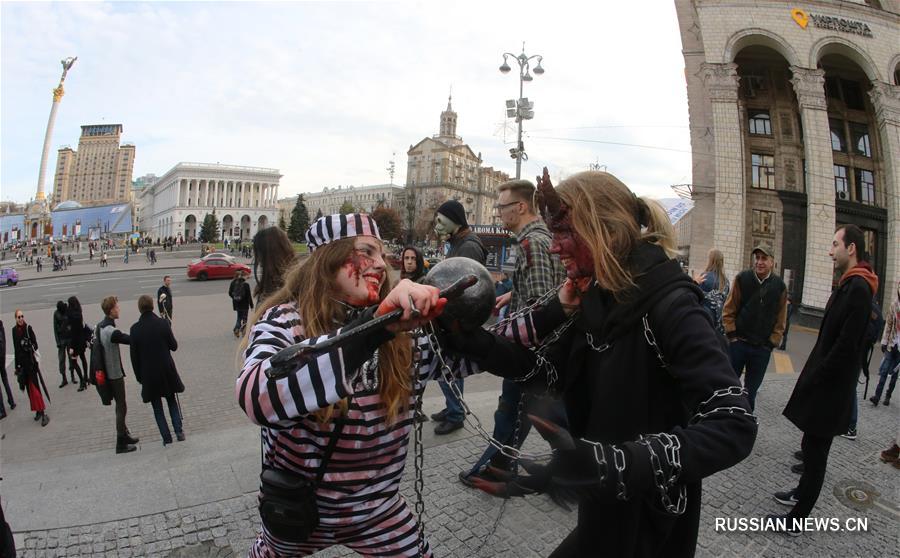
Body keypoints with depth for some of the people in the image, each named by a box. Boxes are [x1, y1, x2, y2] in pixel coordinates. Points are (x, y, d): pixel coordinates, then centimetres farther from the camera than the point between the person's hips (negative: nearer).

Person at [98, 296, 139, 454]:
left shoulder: (100, 327, 4)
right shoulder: (112, 332, -25)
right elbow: (132, 340, -24)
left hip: (108, 373, 9)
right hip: (115, 374, -9)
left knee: (120, 405, 20)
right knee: (121, 407, 1)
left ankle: (124, 435, 32)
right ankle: (121, 443, 8)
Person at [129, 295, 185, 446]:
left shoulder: (135, 329, -10)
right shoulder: (163, 323, -10)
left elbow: (134, 356, -3)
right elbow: (174, 346, -3)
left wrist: (139, 375, 8)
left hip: (149, 374, -1)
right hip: (167, 371, 1)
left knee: (157, 407, 12)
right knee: (172, 401, 18)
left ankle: (166, 436, 14)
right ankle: (179, 431, 13)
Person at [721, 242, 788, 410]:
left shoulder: (779, 286, -1)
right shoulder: (742, 278, -5)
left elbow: (780, 319, 5)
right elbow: (729, 311, -2)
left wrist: (772, 343, 0)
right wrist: (732, 335, -6)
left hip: (762, 349, 1)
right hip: (738, 343, -1)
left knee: (751, 390, 11)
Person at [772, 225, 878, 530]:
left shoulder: (858, 288, -19)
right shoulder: (850, 284, 13)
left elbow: (845, 346, -23)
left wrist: (814, 378, -16)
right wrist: (812, 375, 13)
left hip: (830, 387, -9)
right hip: (826, 383, 9)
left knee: (815, 450, 0)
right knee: (812, 446, 22)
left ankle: (797, 519, 11)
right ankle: (802, 492, 40)